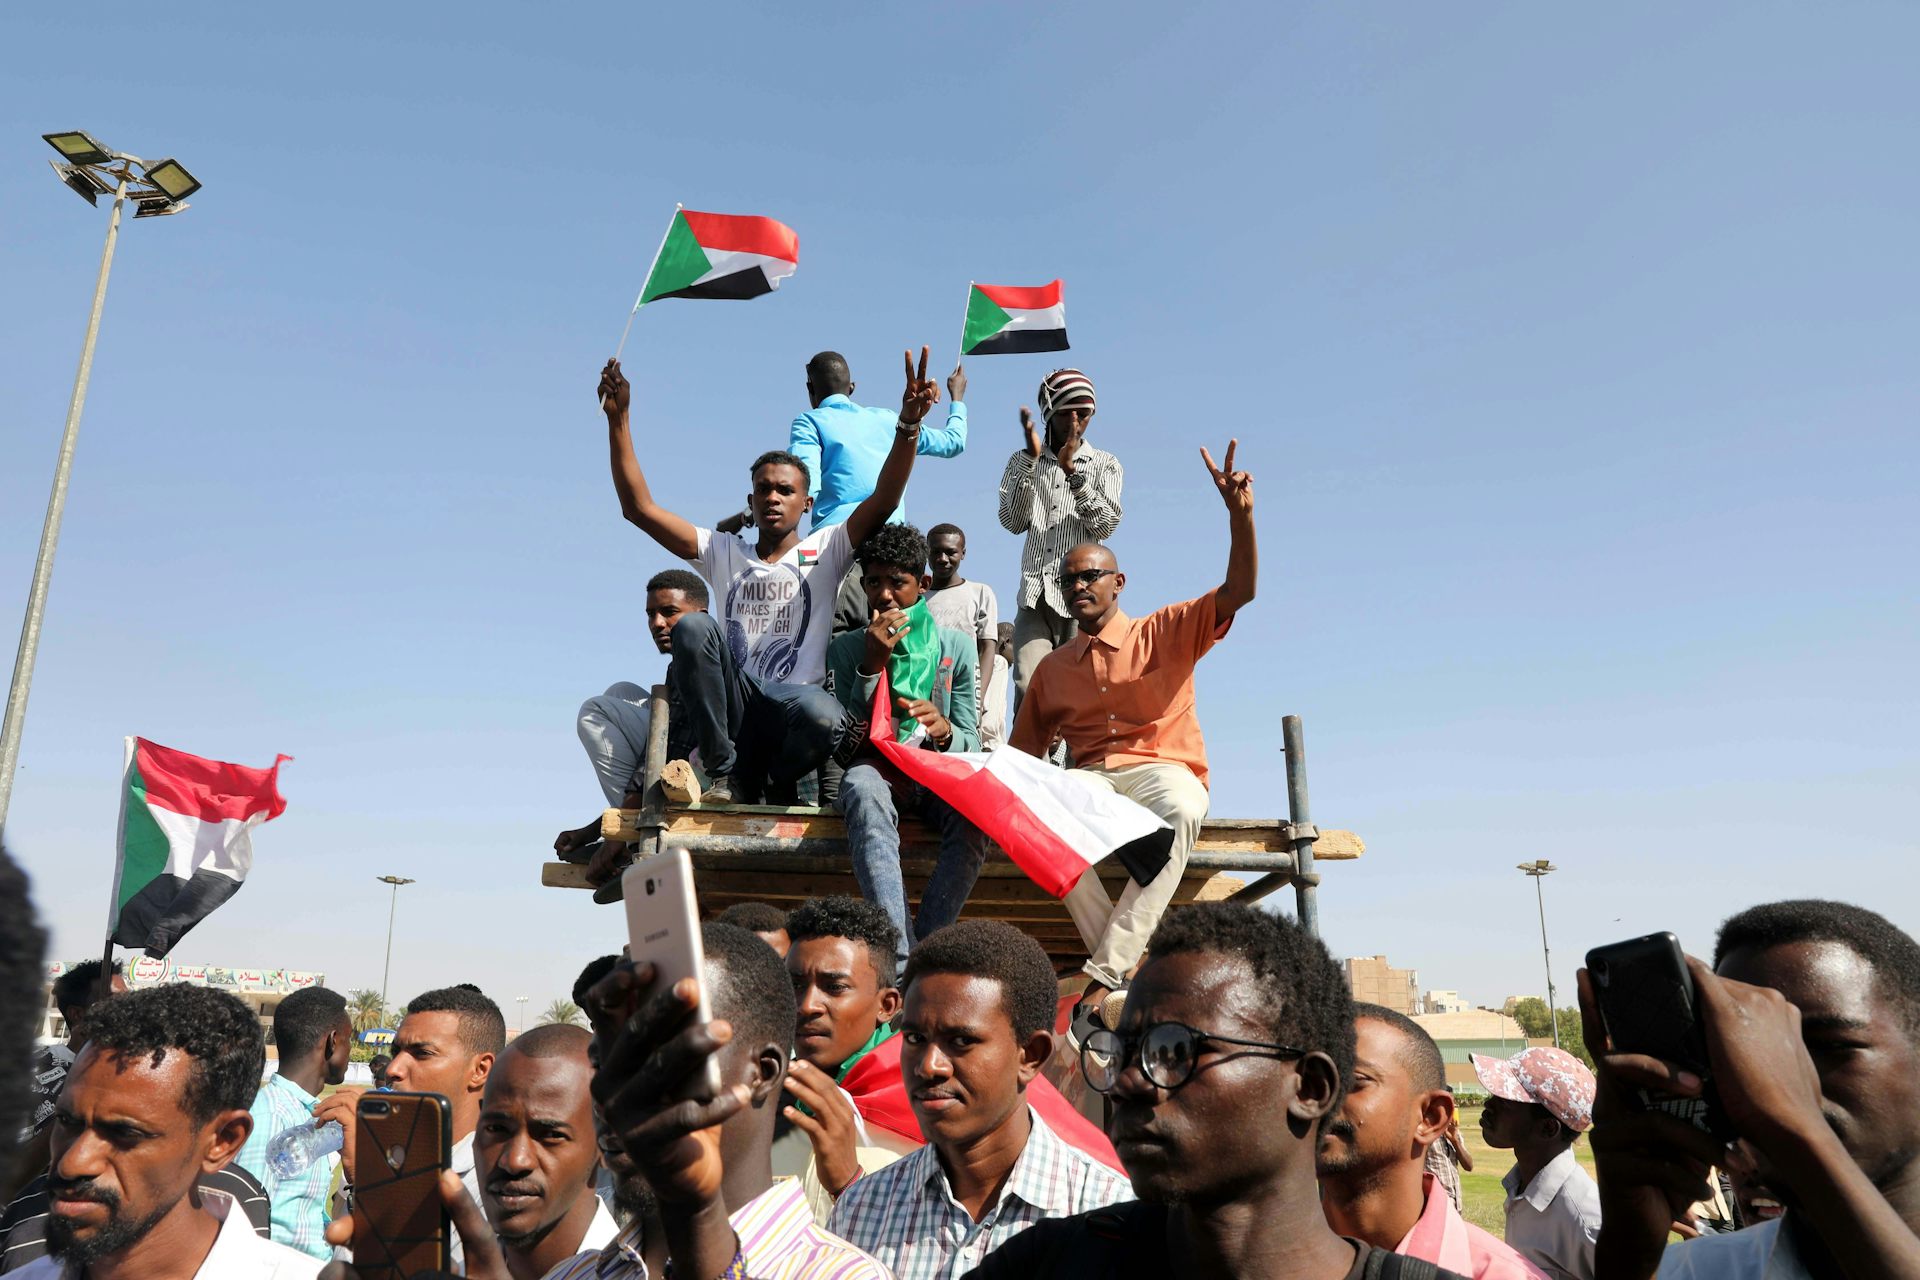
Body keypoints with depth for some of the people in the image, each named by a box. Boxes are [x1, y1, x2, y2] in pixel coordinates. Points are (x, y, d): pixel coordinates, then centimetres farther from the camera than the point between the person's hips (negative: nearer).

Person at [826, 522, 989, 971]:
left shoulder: (956, 646, 7)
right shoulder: (847, 648, 7)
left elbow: (971, 743, 4)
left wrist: (943, 730, -21)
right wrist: (873, 664, -12)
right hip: (876, 769, -1)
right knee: (864, 789, -38)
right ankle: (900, 956, -47)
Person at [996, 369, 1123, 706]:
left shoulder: (1104, 464, 13)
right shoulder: (1022, 461, 16)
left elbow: (1106, 525, -2)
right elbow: (1012, 521, 1)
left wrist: (1072, 470, -10)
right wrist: (1031, 459, -5)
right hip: (1035, 594, 1)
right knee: (1028, 689, -15)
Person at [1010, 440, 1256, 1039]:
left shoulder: (1166, 631, 10)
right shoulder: (1052, 668, 19)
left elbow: (1238, 591, -3)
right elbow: (1024, 753, 21)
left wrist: (1240, 514, -19)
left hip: (1163, 770, -2)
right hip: (1091, 778, 2)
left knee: (1182, 812, -40)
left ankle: (1102, 981, -38)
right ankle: (1127, 972, -31)